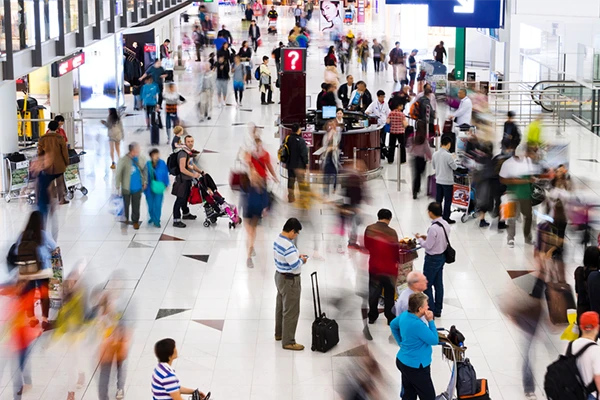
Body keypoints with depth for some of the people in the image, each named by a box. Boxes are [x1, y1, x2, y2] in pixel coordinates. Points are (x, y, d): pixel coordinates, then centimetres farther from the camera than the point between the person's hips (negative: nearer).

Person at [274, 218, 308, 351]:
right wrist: (302, 260, -9)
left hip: (280, 276, 10)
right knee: (291, 312, -2)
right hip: (289, 281, -10)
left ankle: (279, 333, 37)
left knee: (280, 307, 23)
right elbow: (295, 266, -29)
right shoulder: (288, 246, -29)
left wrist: (297, 256, 9)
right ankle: (288, 342, 4)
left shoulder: (278, 240, 2)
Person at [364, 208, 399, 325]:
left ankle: (372, 316, 24)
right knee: (389, 293, 11)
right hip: (388, 268, -3)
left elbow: (366, 246, 5)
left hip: (373, 266, 3)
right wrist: (396, 260, 10)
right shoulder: (391, 232, -19)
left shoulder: (369, 229, -7)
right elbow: (395, 250, -11)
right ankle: (390, 317, 18)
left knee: (373, 291, 17)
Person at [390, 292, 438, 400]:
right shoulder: (417, 325, -30)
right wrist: (430, 321, -17)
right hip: (415, 367, -9)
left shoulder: (405, 315, -3)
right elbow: (435, 340, -18)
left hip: (403, 361, 9)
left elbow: (393, 325, 19)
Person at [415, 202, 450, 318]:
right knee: (439, 284, 18)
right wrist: (427, 238, 7)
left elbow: (428, 246, -22)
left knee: (427, 285, 5)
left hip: (432, 259, -8)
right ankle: (438, 310, 28)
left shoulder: (433, 228, -28)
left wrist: (419, 238, -6)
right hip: (442, 256, 8)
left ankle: (430, 311, 10)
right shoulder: (446, 224, -2)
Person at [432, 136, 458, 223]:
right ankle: (446, 218, 9)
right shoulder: (448, 155, -22)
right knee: (448, 201, 5)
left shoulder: (435, 154, -1)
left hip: (438, 180, 6)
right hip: (447, 181, -6)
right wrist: (453, 160, 5)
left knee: (438, 200, 14)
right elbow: (454, 167, -13)